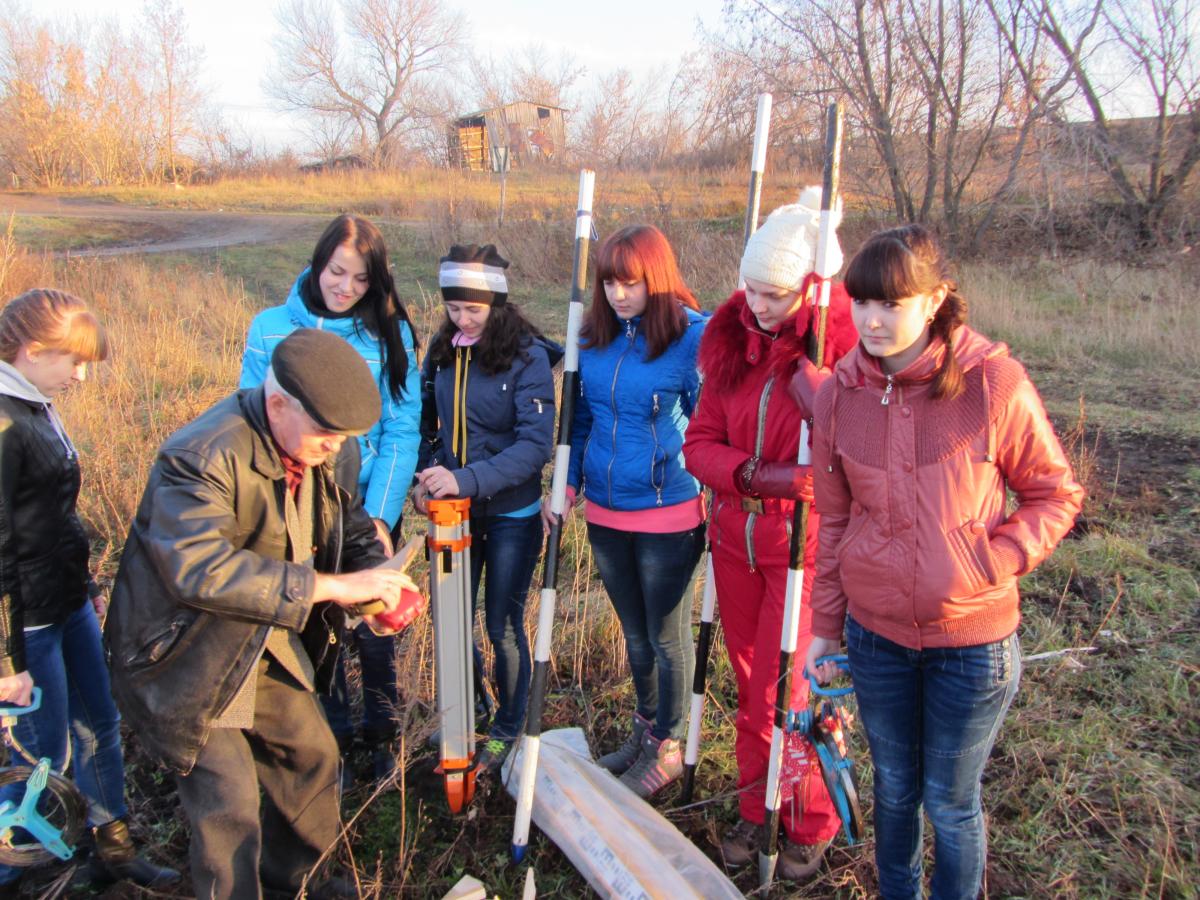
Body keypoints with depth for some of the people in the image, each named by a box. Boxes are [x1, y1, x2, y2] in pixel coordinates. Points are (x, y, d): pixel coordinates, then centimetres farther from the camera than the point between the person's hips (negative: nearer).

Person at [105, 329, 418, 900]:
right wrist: (328, 586, -41)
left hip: (266, 645, 8)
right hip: (186, 657, -7)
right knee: (229, 802, -5)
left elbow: (350, 528, 8)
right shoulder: (200, 457, -30)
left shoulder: (333, 452, -6)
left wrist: (376, 577, -15)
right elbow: (198, 568, -41)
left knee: (312, 754, 17)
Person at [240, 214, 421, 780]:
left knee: (372, 629, 11)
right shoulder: (271, 328, -4)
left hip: (369, 511, 0)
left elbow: (401, 431, -8)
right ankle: (334, 738, 34)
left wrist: (379, 516, -16)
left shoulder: (390, 333, -5)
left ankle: (381, 733, 35)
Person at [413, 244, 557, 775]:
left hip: (512, 516, -5)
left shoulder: (528, 356, -16)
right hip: (455, 512, 5)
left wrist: (467, 478, -33)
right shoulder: (442, 352, 1)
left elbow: (536, 444, -23)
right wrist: (425, 479, -6)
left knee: (502, 628, 8)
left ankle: (507, 731, 30)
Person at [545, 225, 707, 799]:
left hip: (668, 515, -5)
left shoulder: (693, 337, -13)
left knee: (667, 637, 11)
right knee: (634, 633, 22)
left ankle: (668, 749, 31)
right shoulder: (595, 336, 2)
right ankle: (645, 727, 43)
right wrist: (568, 483, 8)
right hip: (605, 513, 5)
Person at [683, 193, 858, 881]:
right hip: (736, 537, 5)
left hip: (804, 548, -5)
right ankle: (756, 808, 39)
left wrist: (804, 374, -29)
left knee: (786, 697, 3)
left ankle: (811, 825, 30)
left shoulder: (846, 345, -16)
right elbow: (699, 443, -1)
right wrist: (759, 474, -18)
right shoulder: (733, 338, 0)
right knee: (750, 686, 18)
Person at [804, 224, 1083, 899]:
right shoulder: (840, 394, -4)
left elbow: (1055, 494, -3)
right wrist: (826, 625, 10)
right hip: (875, 633, 3)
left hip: (971, 640, -3)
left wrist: (995, 562, -18)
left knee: (951, 802, 13)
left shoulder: (994, 382, -15)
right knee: (893, 787, 21)